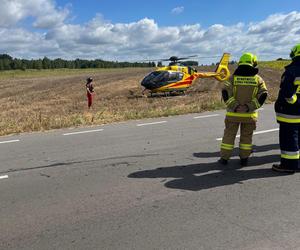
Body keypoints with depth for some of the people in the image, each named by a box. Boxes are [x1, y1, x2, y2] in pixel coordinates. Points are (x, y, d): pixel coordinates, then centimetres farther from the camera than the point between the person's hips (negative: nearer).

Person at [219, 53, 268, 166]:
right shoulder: (258, 79, -1)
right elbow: (263, 95, -10)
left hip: (233, 113, -1)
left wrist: (234, 106, -14)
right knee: (246, 136, 14)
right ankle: (244, 159, 20)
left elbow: (225, 92, -16)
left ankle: (224, 158, 16)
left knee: (229, 135, 10)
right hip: (249, 114, 1)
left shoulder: (233, 78, -4)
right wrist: (250, 107, -11)